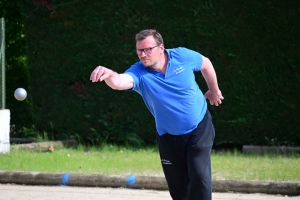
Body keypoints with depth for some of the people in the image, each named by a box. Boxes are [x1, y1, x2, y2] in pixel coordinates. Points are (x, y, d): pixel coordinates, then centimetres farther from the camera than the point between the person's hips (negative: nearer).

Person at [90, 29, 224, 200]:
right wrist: (109, 75, -67)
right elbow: (120, 81, -44)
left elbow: (206, 64, 7)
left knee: (199, 175, -14)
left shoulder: (183, 56, -15)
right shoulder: (139, 73, -20)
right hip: (169, 137, 1)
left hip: (200, 128, -1)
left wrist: (214, 90, 18)